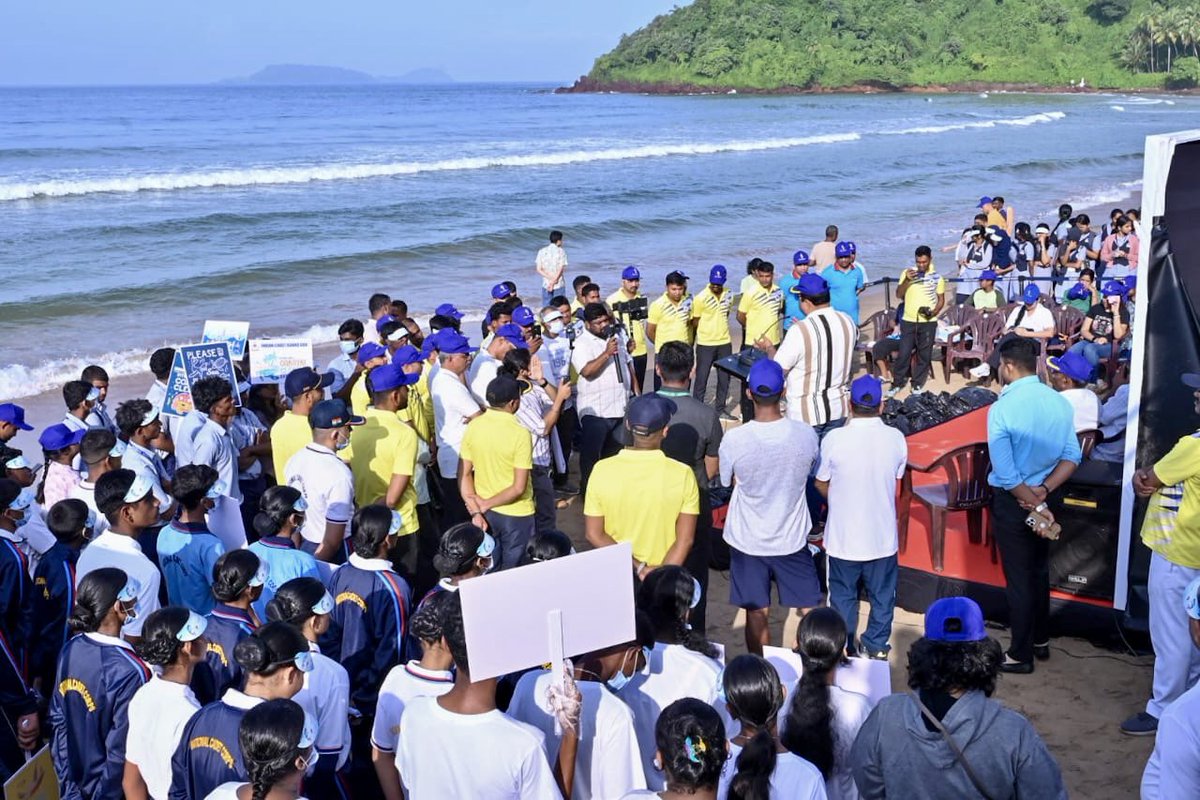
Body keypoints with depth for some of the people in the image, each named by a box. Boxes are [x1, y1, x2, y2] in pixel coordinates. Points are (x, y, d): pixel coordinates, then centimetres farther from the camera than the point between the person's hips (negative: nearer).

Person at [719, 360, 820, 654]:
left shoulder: (733, 440, -21)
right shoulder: (806, 434, -16)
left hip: (747, 541, -1)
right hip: (792, 538, 1)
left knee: (757, 614, 13)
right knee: (811, 609, 18)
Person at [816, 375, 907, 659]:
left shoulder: (834, 439, -19)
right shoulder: (896, 438, -13)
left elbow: (821, 484, -5)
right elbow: (897, 477, 2)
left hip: (843, 536, -1)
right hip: (882, 536, 1)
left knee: (843, 596, 18)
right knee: (882, 595, 20)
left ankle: (845, 649, 31)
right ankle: (876, 647, 32)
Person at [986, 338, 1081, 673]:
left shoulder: (1001, 409, -21)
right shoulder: (1060, 402, -4)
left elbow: (1006, 475, -22)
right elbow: (1072, 457, -2)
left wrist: (1034, 505, -13)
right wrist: (1044, 490, -9)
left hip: (1014, 500, -6)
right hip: (1043, 495, 6)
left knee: (1019, 579, 5)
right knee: (1039, 571, 21)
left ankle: (1020, 655, 17)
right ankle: (1040, 641, 36)